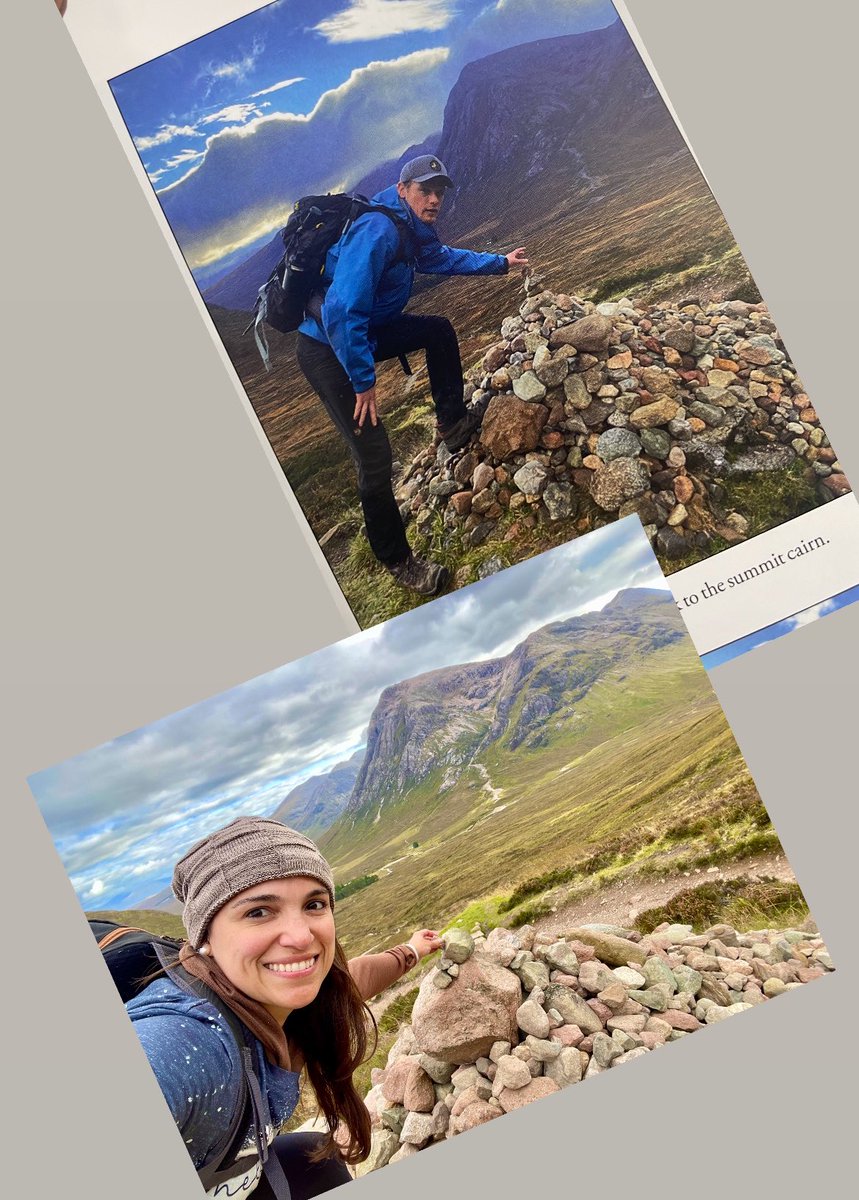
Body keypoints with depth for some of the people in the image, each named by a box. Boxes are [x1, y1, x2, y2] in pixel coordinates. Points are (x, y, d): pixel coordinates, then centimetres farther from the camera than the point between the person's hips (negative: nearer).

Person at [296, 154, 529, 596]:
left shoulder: (413, 228, 4)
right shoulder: (377, 230, -26)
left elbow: (441, 258, 29)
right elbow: (342, 311, -34)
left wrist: (500, 263, 30)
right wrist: (364, 380, -29)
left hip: (363, 331, 10)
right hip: (328, 351, -10)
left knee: (439, 330, 18)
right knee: (374, 457, -12)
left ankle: (453, 424, 29)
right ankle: (398, 561, 2)